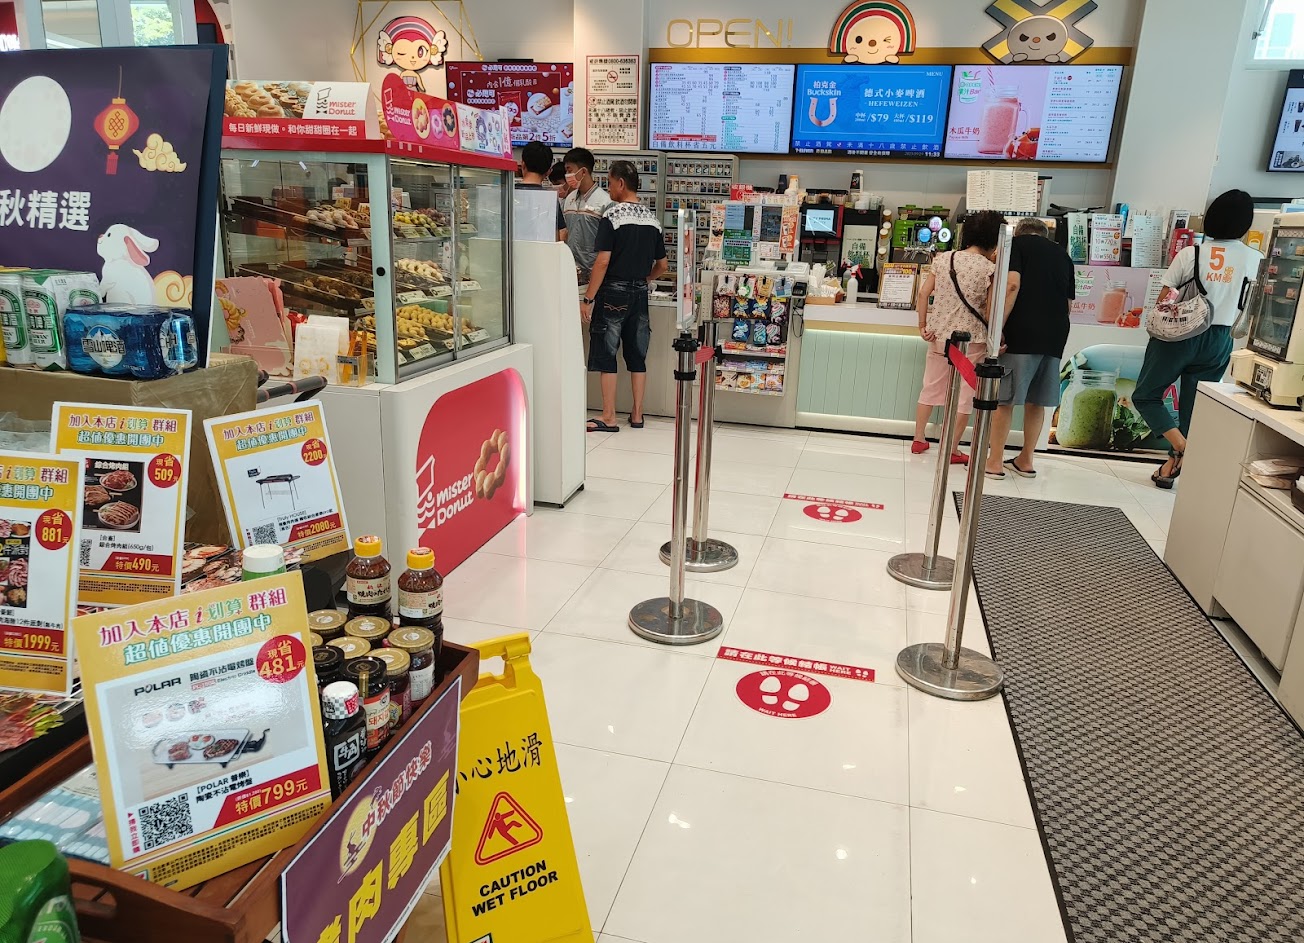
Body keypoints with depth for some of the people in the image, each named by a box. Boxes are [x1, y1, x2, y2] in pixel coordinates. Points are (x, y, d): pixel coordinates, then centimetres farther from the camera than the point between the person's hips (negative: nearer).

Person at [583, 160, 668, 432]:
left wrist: (587, 299, -13)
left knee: (606, 355, 1)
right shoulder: (653, 218, 8)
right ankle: (637, 415, 17)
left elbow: (603, 262, -17)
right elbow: (662, 265, 13)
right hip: (640, 294, 6)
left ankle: (609, 418, 3)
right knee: (637, 355, 11)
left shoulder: (612, 216, -11)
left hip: (613, 292, -6)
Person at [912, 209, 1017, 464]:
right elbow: (990, 312, -11)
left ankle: (918, 439, 26)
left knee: (931, 388, 17)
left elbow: (923, 293, 1)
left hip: (939, 336, 5)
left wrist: (923, 325, 7)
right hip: (970, 340, -4)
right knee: (964, 395, 8)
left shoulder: (943, 259, 2)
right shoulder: (989, 269, -11)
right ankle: (952, 450, 15)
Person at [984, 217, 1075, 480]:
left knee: (1003, 398, 2)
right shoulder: (1062, 253, 21)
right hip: (1055, 335, 5)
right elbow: (1068, 301, 20)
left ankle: (994, 462, 4)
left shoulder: (1017, 243, 5)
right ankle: (1026, 461, 20)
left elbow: (1012, 284, -12)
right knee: (1036, 400, 13)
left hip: (1022, 332, -5)